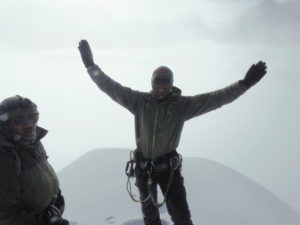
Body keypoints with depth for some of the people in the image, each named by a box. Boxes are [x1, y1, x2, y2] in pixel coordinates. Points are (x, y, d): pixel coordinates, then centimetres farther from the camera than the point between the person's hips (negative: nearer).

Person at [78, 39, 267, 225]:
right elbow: (111, 87, -5)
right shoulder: (140, 101, -7)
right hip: (143, 166, 2)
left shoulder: (182, 105, -10)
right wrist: (91, 65, -8)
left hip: (168, 166, -1)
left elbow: (215, 98, -15)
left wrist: (244, 84, -22)